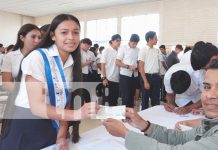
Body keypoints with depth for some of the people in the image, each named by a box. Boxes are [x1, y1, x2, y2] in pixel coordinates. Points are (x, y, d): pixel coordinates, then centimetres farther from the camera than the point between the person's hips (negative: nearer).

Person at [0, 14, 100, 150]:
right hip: (26, 129, -5)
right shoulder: (37, 57, -17)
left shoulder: (72, 64, 2)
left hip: (53, 129, 5)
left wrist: (62, 136, -7)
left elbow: (64, 102, 3)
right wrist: (76, 114, -36)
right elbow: (36, 107, -24)